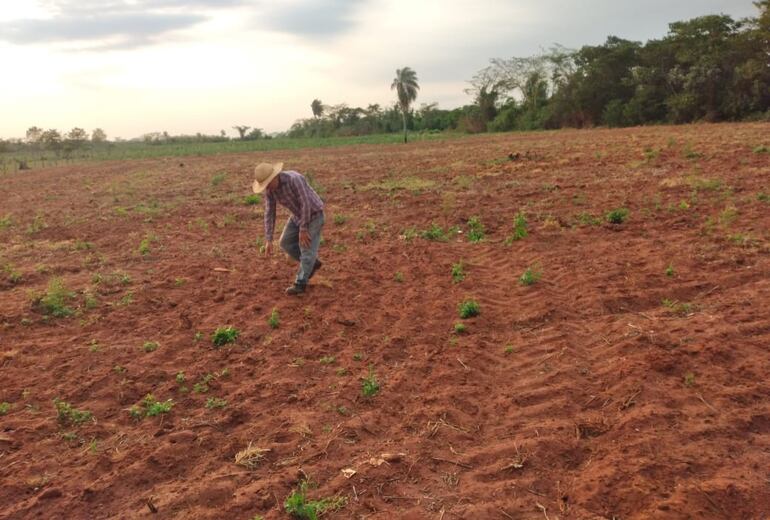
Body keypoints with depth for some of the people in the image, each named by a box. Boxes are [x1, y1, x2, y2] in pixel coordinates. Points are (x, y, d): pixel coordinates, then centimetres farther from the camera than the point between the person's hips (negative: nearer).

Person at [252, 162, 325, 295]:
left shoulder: (294, 179, -35)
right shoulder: (269, 188, -12)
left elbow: (306, 204, -30)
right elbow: (269, 213, -9)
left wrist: (303, 229, -24)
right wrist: (268, 240, -13)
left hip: (313, 214, -8)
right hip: (298, 215, 8)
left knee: (307, 248, -8)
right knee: (286, 243, 9)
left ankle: (300, 284, 2)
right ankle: (312, 264, 24)